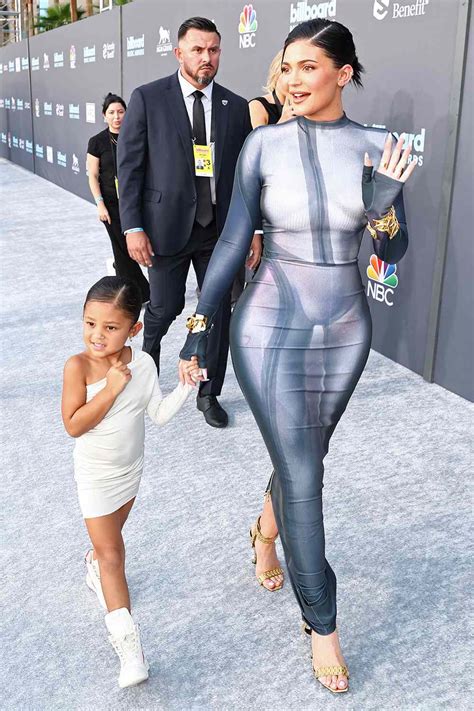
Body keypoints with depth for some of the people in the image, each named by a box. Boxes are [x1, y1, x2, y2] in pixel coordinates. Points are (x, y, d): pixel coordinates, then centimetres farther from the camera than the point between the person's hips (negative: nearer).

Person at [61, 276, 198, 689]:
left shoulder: (142, 363, -12)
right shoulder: (78, 367, -24)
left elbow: (160, 415, -8)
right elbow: (73, 425, -28)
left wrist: (186, 385, -21)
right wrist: (111, 389, -32)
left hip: (131, 470, 4)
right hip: (96, 478, -4)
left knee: (110, 536, 27)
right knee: (113, 554, -4)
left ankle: (94, 565, 59)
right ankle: (127, 642, -2)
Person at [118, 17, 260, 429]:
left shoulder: (237, 107, 4)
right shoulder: (148, 99, -4)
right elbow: (129, 167, -5)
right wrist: (133, 227, -10)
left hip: (220, 228, 3)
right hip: (167, 225, -2)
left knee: (219, 310, 7)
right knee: (166, 306, 8)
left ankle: (209, 394, 23)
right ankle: (147, 351, 42)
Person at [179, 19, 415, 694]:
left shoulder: (376, 148, -3)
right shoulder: (264, 144, -7)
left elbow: (394, 251, -2)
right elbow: (234, 239, -4)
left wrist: (383, 204, -23)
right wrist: (200, 326, -4)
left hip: (345, 330, 3)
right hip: (271, 330, -2)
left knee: (305, 457, 19)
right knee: (303, 479, 1)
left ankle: (267, 526, 54)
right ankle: (321, 623, 20)